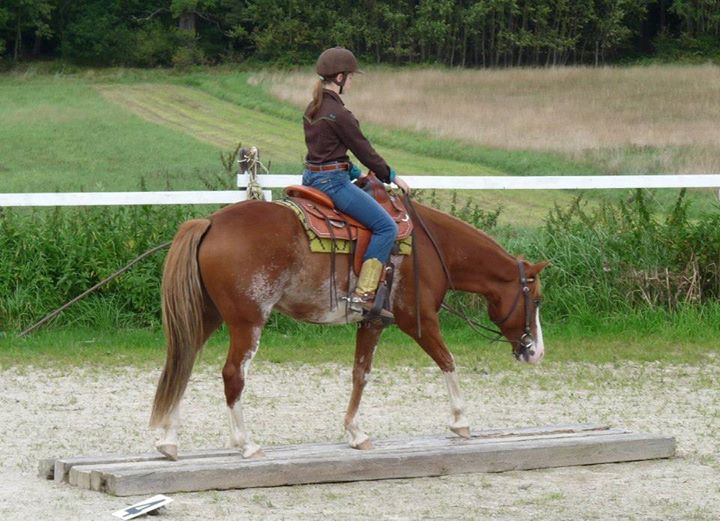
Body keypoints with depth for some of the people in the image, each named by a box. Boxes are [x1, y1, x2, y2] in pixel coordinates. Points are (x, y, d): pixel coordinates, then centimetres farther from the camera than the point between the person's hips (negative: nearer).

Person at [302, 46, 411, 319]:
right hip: (333, 181, -10)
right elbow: (364, 151, -10)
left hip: (312, 177, 10)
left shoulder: (312, 109, 10)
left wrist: (355, 172, 19)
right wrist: (391, 176, 3)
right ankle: (364, 294, -18)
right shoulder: (339, 114, -18)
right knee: (386, 227, -11)